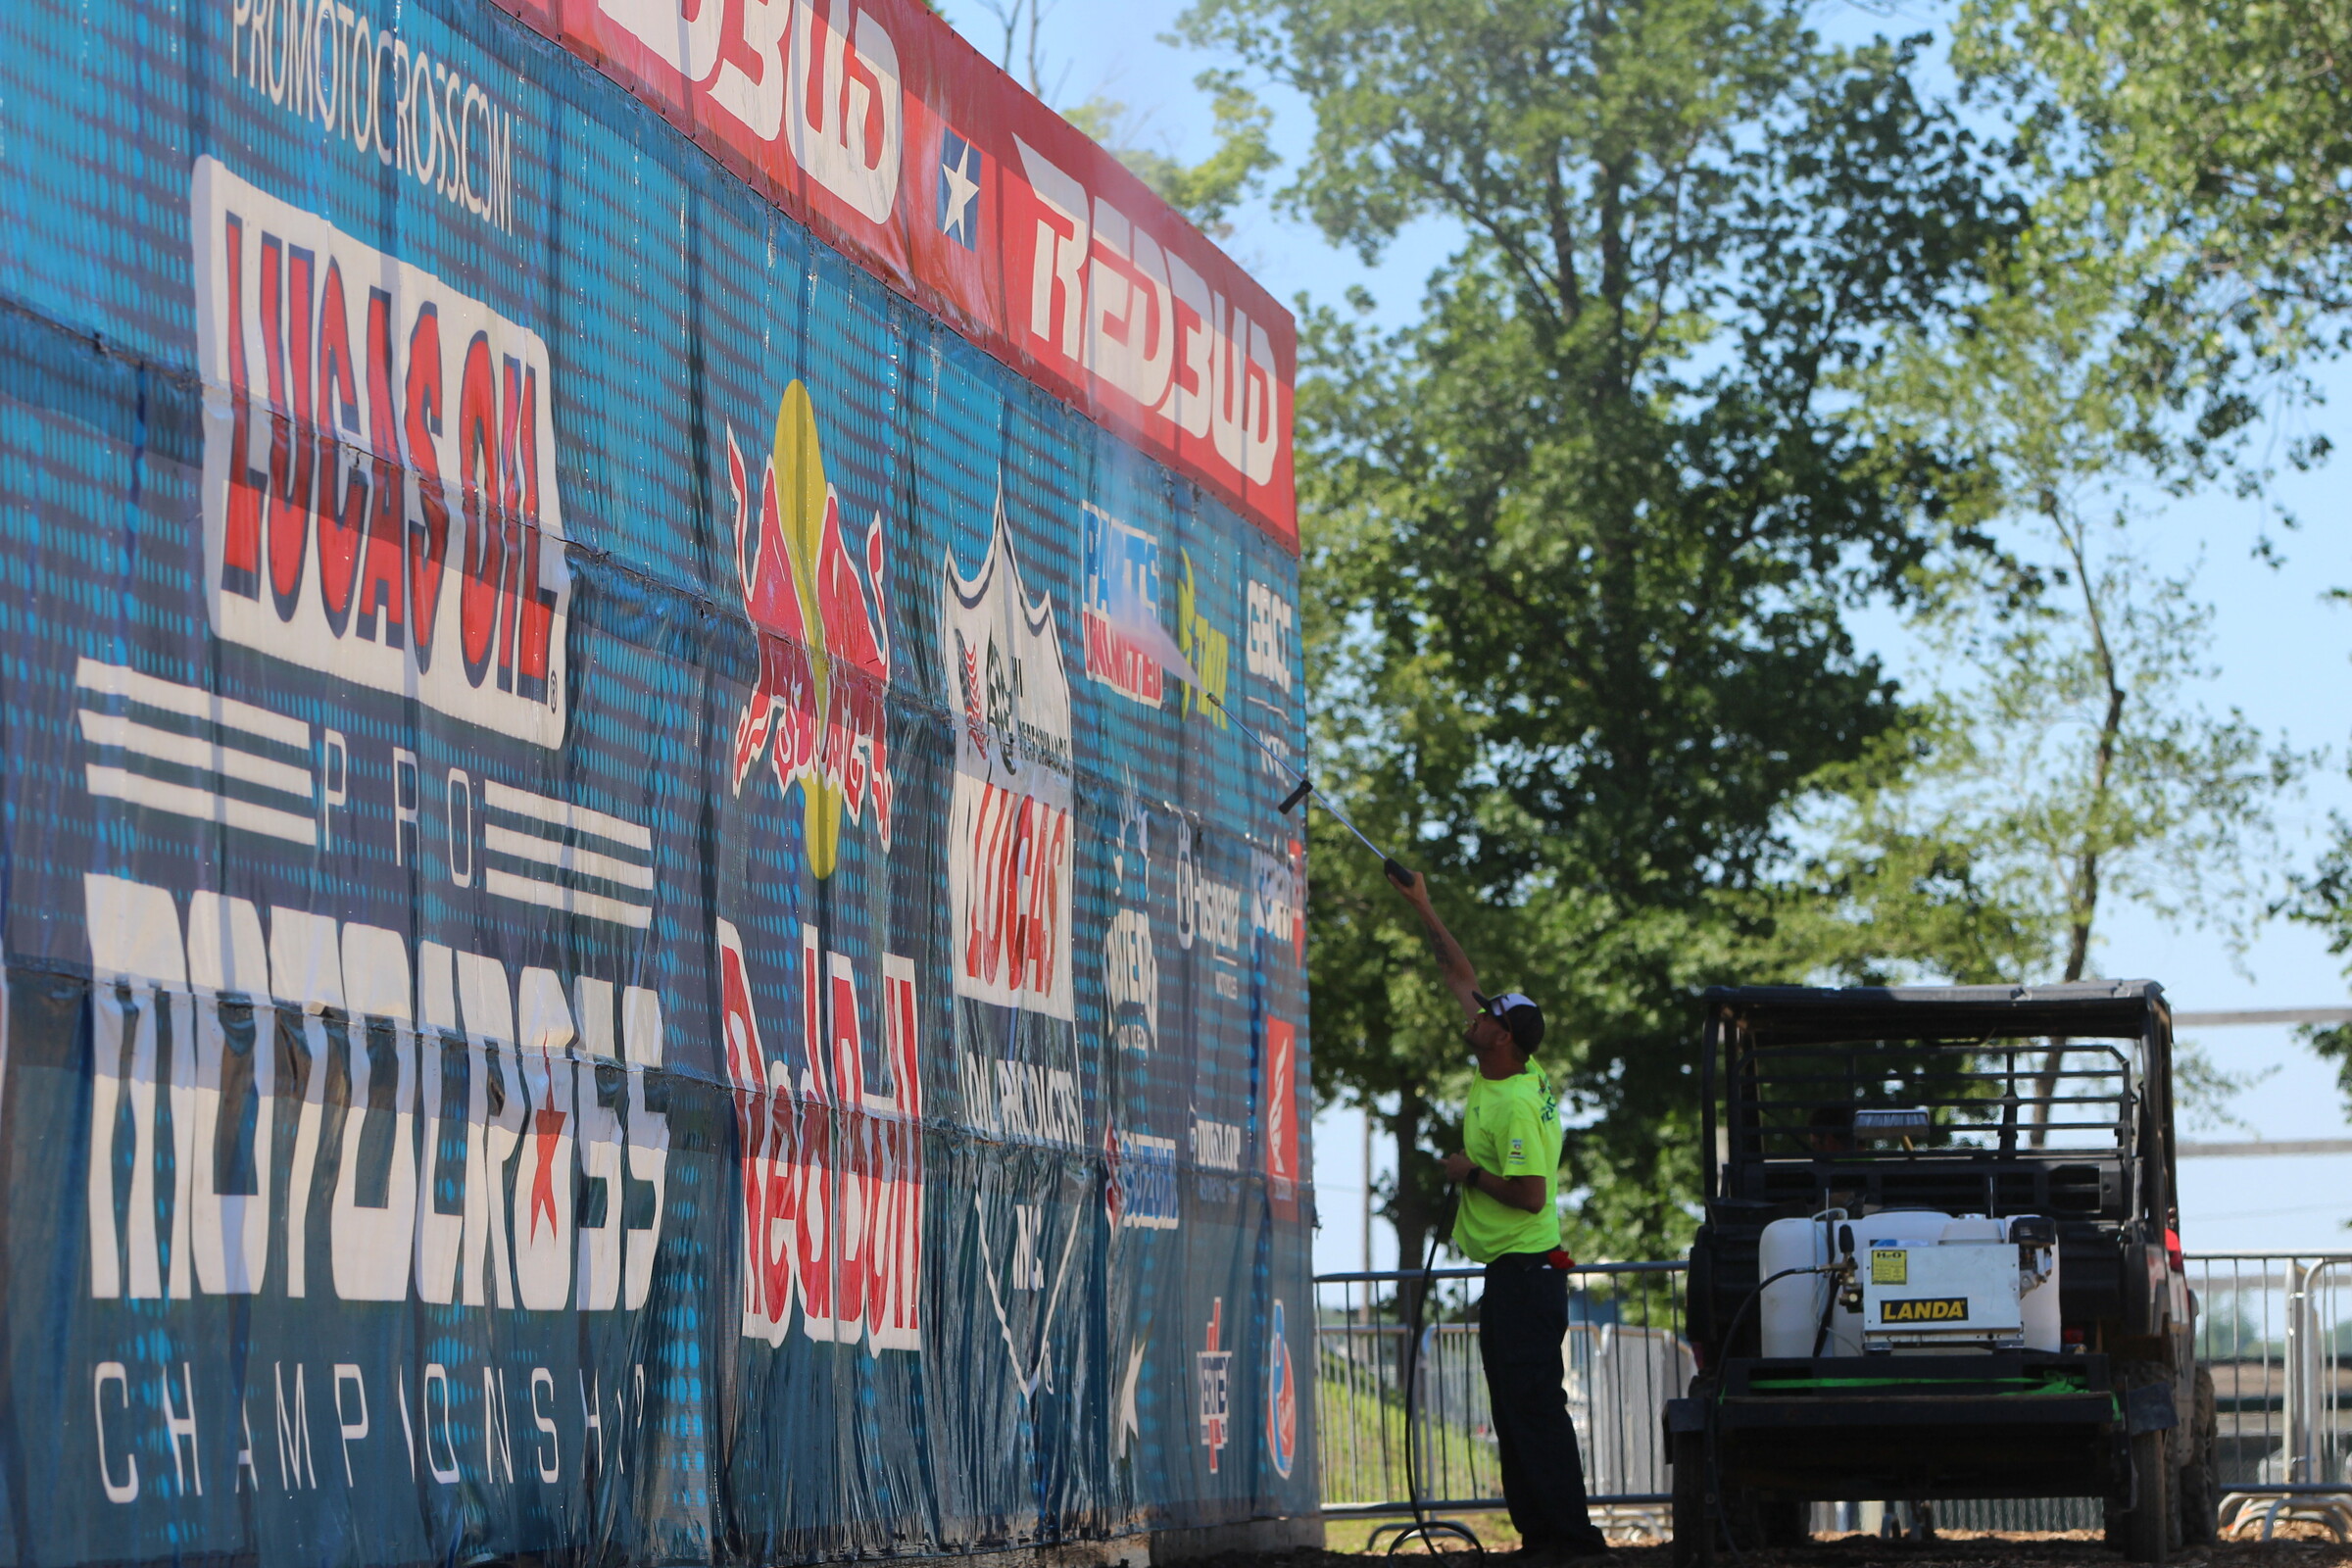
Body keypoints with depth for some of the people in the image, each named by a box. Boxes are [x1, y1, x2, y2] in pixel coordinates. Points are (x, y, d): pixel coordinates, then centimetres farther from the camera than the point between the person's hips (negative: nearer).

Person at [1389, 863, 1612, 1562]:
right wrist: (1422, 908, 20)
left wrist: (1470, 1173, -12)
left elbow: (1530, 1194, -26)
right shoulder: (1498, 1078, 9)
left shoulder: (1516, 1106, -17)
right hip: (1506, 1275, 10)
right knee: (1516, 1408, 10)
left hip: (1525, 1273, -10)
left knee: (1535, 1405, -12)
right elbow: (1461, 976, 19)